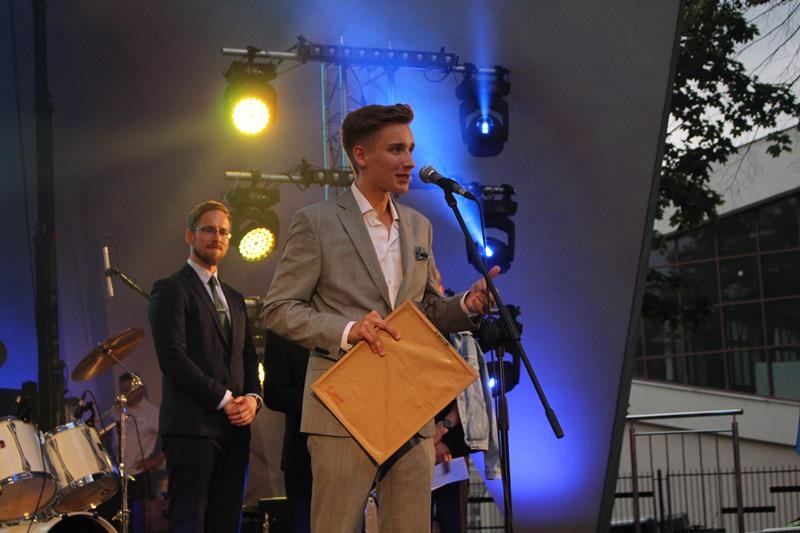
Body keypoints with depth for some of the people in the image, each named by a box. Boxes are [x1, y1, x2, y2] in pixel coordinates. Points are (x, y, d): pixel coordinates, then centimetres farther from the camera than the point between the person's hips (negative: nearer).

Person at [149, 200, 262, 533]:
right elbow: (173, 356, -11)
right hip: (193, 424, -7)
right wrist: (223, 399, -13)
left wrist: (252, 398, 1)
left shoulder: (233, 299, 23)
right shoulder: (171, 290, -1)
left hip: (234, 427, 7)